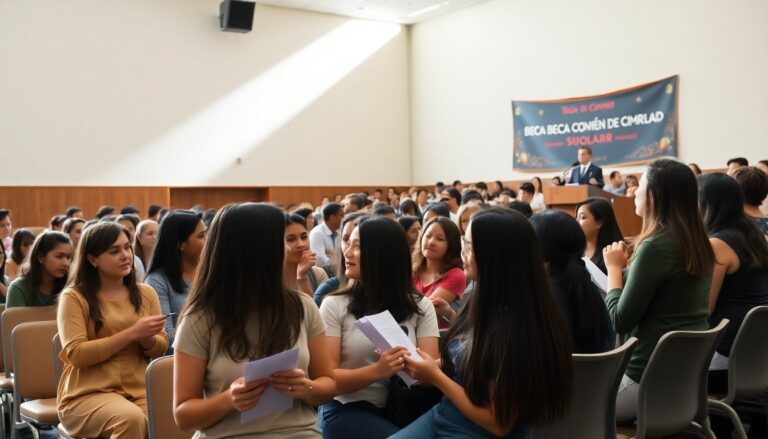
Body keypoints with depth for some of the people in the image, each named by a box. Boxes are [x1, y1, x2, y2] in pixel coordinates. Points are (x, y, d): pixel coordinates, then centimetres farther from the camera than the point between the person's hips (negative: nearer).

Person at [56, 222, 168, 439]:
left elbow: (161, 346, 10)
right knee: (130, 418, -34)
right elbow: (76, 354, -12)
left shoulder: (146, 293, 10)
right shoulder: (74, 297, -2)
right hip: (89, 393, -3)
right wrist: (132, 333, -17)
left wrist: (146, 338, -13)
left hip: (141, 390, 3)